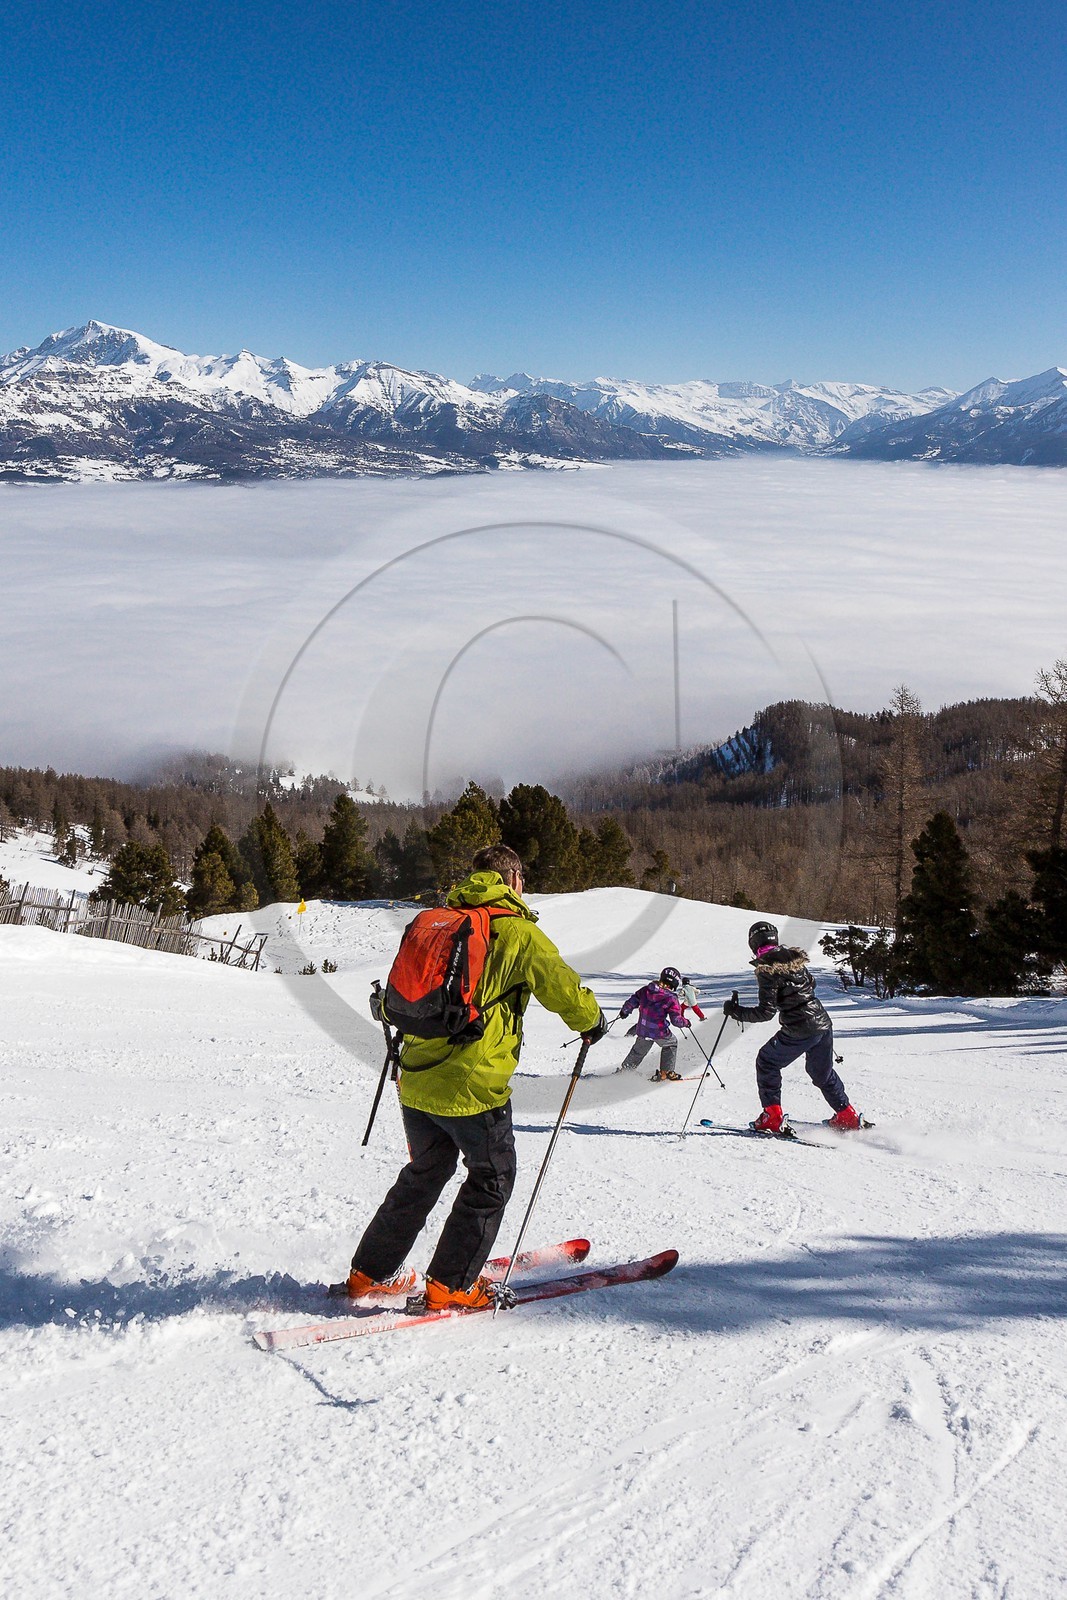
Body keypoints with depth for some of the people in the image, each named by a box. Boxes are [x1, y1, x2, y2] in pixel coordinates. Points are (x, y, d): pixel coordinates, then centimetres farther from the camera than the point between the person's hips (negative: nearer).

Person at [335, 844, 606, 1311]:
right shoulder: (517, 931, -7)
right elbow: (562, 985, -4)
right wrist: (591, 1021, 16)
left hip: (416, 1080, 7)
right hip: (474, 1085, -7)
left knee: (425, 1173, 23)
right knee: (491, 1177, 12)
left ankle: (369, 1272, 28)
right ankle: (449, 1286, 12)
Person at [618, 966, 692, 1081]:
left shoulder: (646, 990, 0)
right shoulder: (671, 998, -15)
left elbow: (633, 1001, 9)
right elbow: (676, 1020, -13)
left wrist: (625, 1011, 27)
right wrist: (686, 1022, 7)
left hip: (643, 1030, 5)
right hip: (659, 1032, -5)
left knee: (639, 1050, 25)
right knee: (671, 1044, 22)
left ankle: (624, 1070, 32)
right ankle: (665, 1073, 18)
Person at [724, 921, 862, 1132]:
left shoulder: (766, 970, -13)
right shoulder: (795, 957, 7)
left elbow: (766, 1012, -15)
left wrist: (736, 1012, -6)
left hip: (798, 1031, -7)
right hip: (823, 1024, 7)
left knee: (767, 1062, 14)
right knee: (822, 1073, 26)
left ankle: (773, 1117, 10)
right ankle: (848, 1117, 32)